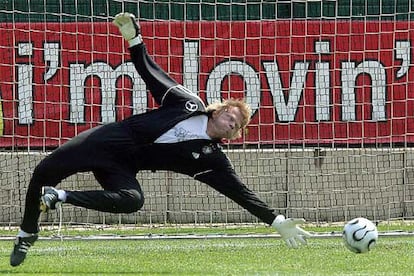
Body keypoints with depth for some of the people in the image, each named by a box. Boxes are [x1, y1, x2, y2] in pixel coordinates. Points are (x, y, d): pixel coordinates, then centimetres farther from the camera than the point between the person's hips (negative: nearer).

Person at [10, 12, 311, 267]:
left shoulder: (212, 159, 3)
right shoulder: (189, 104, 4)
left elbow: (242, 193, 0)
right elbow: (152, 73, 9)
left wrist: (277, 221, -6)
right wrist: (135, 38, -1)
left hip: (121, 169, 0)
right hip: (105, 140, 0)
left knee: (133, 200, -36)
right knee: (43, 173, -11)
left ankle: (60, 197, -23)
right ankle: (27, 234, 13)